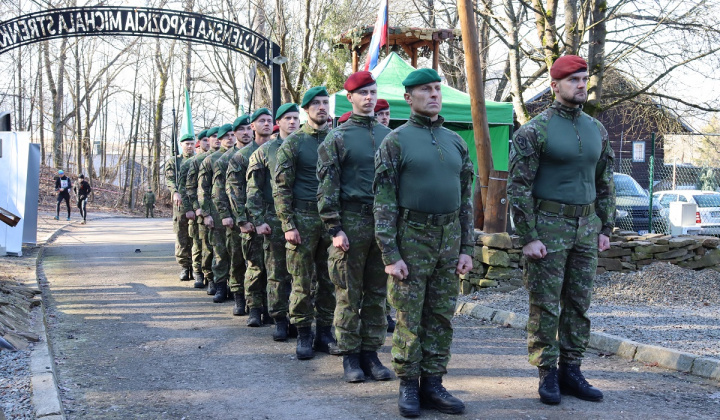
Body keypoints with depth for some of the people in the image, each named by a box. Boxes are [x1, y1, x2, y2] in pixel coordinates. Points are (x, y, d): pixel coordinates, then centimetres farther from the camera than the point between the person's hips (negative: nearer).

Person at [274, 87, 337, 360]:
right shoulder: (292, 143, 1)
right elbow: (281, 187, -2)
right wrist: (288, 225, -9)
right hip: (303, 219, -3)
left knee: (329, 280, 6)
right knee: (302, 282, 0)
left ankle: (325, 332, 16)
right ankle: (304, 335, 10)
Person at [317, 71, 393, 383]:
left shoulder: (388, 135, 12)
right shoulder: (337, 138, -1)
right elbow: (327, 186, -4)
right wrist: (335, 229, -11)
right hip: (352, 224, -4)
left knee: (377, 293, 8)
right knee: (349, 294, 2)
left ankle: (370, 353, 16)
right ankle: (350, 355, 11)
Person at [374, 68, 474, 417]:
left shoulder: (455, 141, 12)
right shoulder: (396, 141, -3)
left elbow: (465, 198, 14)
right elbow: (383, 200, -7)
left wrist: (467, 248, 7)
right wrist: (390, 254, -13)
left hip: (449, 238, 5)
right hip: (411, 237, -5)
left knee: (441, 317, 7)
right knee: (409, 317, 0)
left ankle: (432, 384, 16)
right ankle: (408, 387, 11)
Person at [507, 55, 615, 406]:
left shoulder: (596, 130, 10)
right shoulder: (534, 130, -8)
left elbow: (605, 183, 17)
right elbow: (518, 187, -11)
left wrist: (606, 228, 11)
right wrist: (528, 238, -14)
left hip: (586, 226, 6)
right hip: (548, 226, -6)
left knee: (579, 304, 9)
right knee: (545, 306, 0)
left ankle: (570, 371, 18)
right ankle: (547, 374, 10)